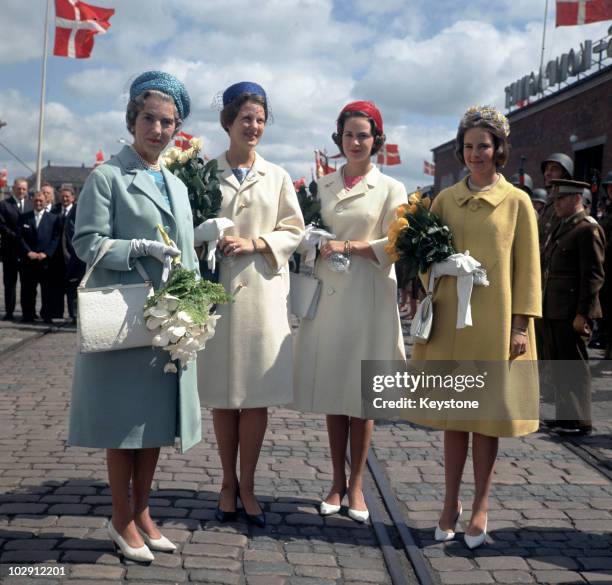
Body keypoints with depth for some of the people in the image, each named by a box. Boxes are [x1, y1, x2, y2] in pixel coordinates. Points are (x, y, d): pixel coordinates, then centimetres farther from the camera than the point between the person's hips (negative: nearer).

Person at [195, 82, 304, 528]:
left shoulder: (277, 177, 10)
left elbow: (294, 232, 6)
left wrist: (254, 244, -9)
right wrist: (211, 241, -15)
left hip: (263, 291, 1)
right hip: (217, 289, 0)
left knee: (256, 394, 2)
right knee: (223, 395, 5)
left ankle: (247, 484, 14)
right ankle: (228, 482, 19)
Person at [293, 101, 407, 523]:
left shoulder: (391, 189, 3)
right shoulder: (323, 186, 13)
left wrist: (349, 246, -13)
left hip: (368, 298, -3)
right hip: (327, 295, 3)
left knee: (361, 394, 1)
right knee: (331, 392, 6)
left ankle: (356, 485, 13)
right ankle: (337, 482, 18)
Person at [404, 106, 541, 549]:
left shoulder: (517, 202, 1)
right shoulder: (445, 199, 9)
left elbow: (527, 267, -1)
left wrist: (521, 325, -6)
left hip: (494, 320, -2)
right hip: (450, 317, 3)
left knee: (486, 412, 4)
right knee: (453, 411, 8)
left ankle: (481, 505, 17)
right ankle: (451, 502, 20)